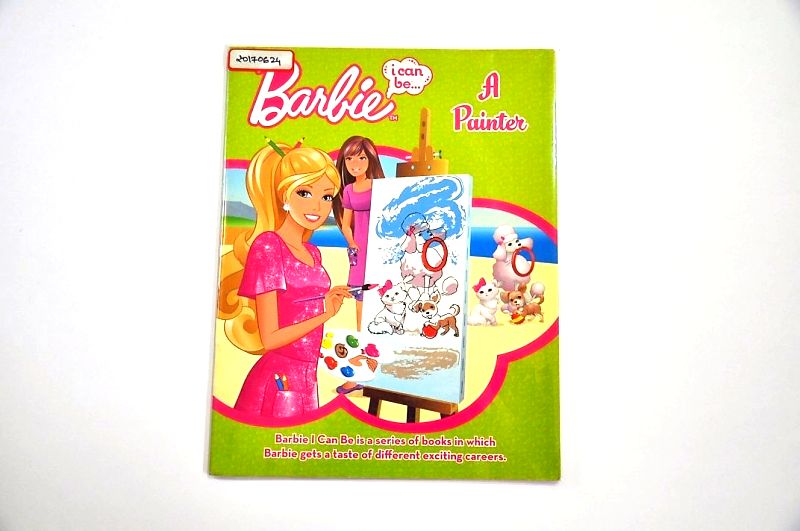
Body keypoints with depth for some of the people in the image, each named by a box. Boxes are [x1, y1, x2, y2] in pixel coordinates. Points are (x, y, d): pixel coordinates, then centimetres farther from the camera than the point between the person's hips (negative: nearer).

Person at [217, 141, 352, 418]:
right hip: (279, 380, -7)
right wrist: (325, 313, -12)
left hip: (305, 377, 7)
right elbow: (269, 338, -16)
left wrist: (329, 302, 1)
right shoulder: (267, 246, -13)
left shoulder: (312, 252, 8)